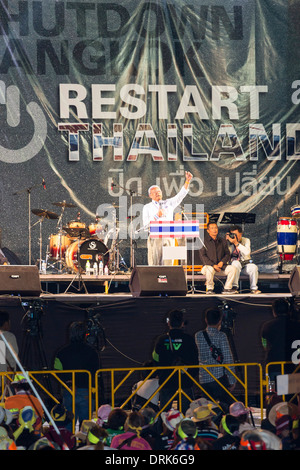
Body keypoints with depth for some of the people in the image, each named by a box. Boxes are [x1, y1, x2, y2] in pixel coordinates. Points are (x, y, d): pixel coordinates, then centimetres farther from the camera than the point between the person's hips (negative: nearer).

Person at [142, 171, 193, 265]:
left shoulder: (169, 203, 17)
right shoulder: (147, 207, 12)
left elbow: (180, 195, 5)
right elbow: (145, 225, 2)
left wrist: (187, 181, -7)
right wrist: (157, 216, -11)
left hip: (168, 238, 2)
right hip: (155, 238, -2)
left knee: (167, 264, -4)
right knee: (154, 265, -6)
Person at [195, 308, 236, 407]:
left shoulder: (198, 335, 5)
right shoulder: (221, 336, -7)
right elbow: (228, 359, -9)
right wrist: (232, 380, -1)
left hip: (203, 379, 4)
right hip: (219, 377, -4)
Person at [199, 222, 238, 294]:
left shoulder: (222, 241, 13)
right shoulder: (205, 241, -2)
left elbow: (227, 254, 14)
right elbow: (202, 256, -8)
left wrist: (222, 262, -8)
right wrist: (213, 265, -17)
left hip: (221, 265, 4)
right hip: (209, 265, -4)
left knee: (233, 268, -21)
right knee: (210, 270, -38)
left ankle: (227, 288, -9)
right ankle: (210, 289, -15)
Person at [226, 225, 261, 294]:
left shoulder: (246, 240, -1)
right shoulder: (230, 242, 1)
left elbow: (247, 252, -21)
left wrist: (236, 243, -28)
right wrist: (228, 241, -18)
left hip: (246, 263, 0)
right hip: (236, 262, 0)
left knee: (254, 267, -32)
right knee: (235, 263, -36)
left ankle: (253, 288, -16)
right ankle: (234, 286, -29)